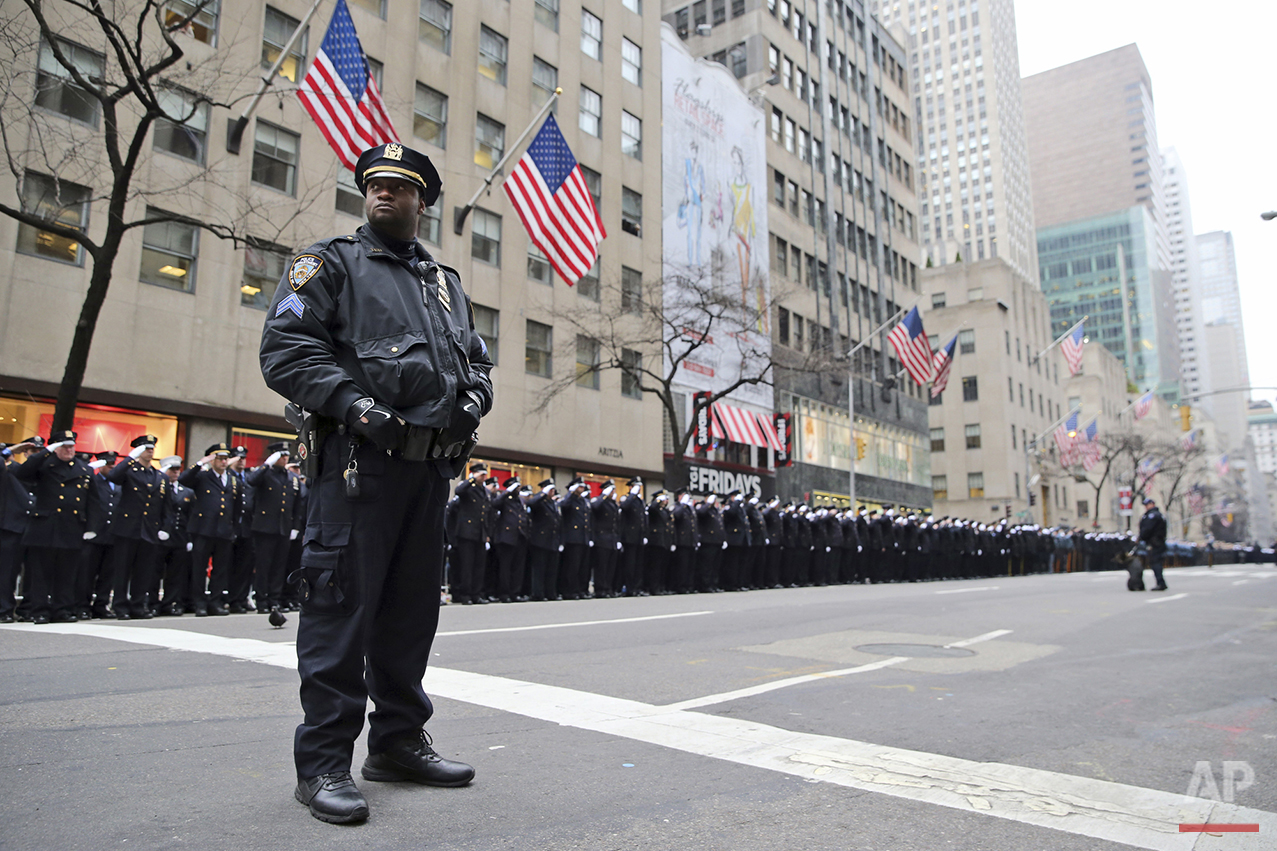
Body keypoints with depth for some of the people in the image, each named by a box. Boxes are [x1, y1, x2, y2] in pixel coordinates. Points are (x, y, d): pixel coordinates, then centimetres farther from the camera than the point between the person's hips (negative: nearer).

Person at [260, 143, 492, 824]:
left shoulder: (447, 283, 24)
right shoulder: (330, 263, 7)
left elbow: (476, 356, 26)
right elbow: (285, 347, -4)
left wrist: (473, 397, 3)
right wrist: (353, 403, -18)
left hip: (432, 463, 6)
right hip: (360, 459, -6)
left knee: (413, 605, 11)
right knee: (342, 604, -6)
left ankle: (398, 740, 25)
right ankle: (324, 762, 5)